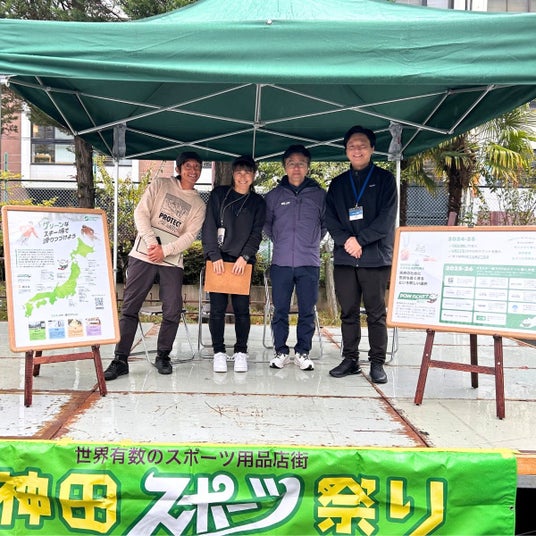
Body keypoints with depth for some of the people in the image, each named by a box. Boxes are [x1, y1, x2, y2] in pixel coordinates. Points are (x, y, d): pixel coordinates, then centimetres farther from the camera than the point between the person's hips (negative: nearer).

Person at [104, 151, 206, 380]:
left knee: (173, 311, -2)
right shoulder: (160, 185, 8)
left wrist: (164, 250, -12)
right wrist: (152, 242, -13)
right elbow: (141, 213, -1)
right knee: (130, 307, -3)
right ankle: (120, 359, 3)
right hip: (143, 254, -2)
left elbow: (189, 236, 2)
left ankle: (163, 356, 17)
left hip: (172, 260, 2)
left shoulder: (199, 204, 12)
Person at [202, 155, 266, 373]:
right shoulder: (218, 195, 8)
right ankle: (219, 352, 9)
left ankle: (241, 352, 10)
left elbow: (256, 233, 5)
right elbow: (209, 226, 2)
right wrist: (215, 256, -8)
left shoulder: (258, 202, 11)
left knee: (242, 308, -1)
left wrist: (244, 257, -9)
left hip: (242, 261, 0)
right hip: (218, 259, 0)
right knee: (217, 308, -1)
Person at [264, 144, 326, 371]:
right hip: (281, 263, 1)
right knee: (280, 310, 6)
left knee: (307, 311, 4)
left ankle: (303, 352, 16)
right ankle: (280, 351, 17)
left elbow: (326, 223, 15)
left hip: (309, 263, 0)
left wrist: (312, 241, 10)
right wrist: (280, 241, 13)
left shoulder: (319, 194, 5)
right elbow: (266, 224, 19)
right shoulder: (274, 195, 7)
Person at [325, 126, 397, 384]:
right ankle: (350, 359, 17)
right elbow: (330, 218, 8)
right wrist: (346, 240, -10)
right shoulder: (338, 183, 16)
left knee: (376, 313, 1)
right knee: (348, 312, 8)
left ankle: (377, 363, 9)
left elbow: (387, 218, -5)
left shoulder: (384, 179, 5)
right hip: (344, 258, 3)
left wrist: (360, 240, -13)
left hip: (375, 258, -3)